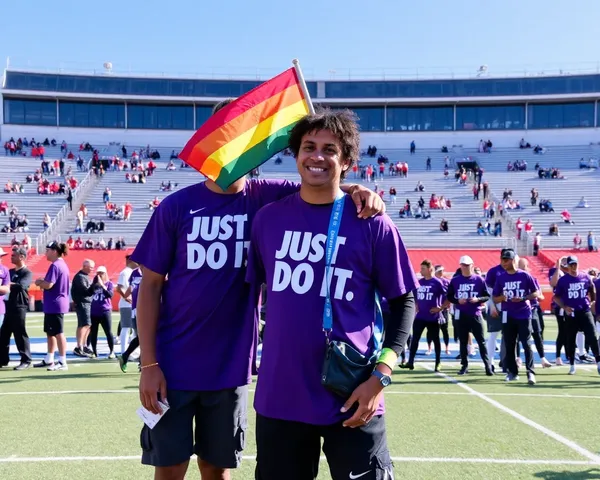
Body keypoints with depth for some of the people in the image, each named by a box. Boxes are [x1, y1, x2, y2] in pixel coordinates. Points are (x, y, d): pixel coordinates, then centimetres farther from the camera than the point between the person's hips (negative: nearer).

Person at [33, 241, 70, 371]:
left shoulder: (55, 265, -17)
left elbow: (48, 285, -24)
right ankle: (49, 360, 25)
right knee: (50, 332, 17)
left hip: (55, 305, -11)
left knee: (58, 333, -6)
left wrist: (39, 283, -5)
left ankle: (62, 362, -3)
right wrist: (43, 282, 8)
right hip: (53, 305, 11)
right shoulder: (62, 264, 15)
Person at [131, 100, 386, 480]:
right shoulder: (176, 206, -4)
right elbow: (151, 286, -2)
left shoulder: (265, 198, -1)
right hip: (172, 366, -1)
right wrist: (149, 363, -8)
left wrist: (357, 191, -25)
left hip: (230, 367, 1)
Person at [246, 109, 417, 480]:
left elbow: (404, 303, -1)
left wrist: (382, 374, -11)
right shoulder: (268, 218, 4)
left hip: (352, 398, -3)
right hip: (279, 396, 3)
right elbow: (250, 287, 15)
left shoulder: (372, 223, -6)